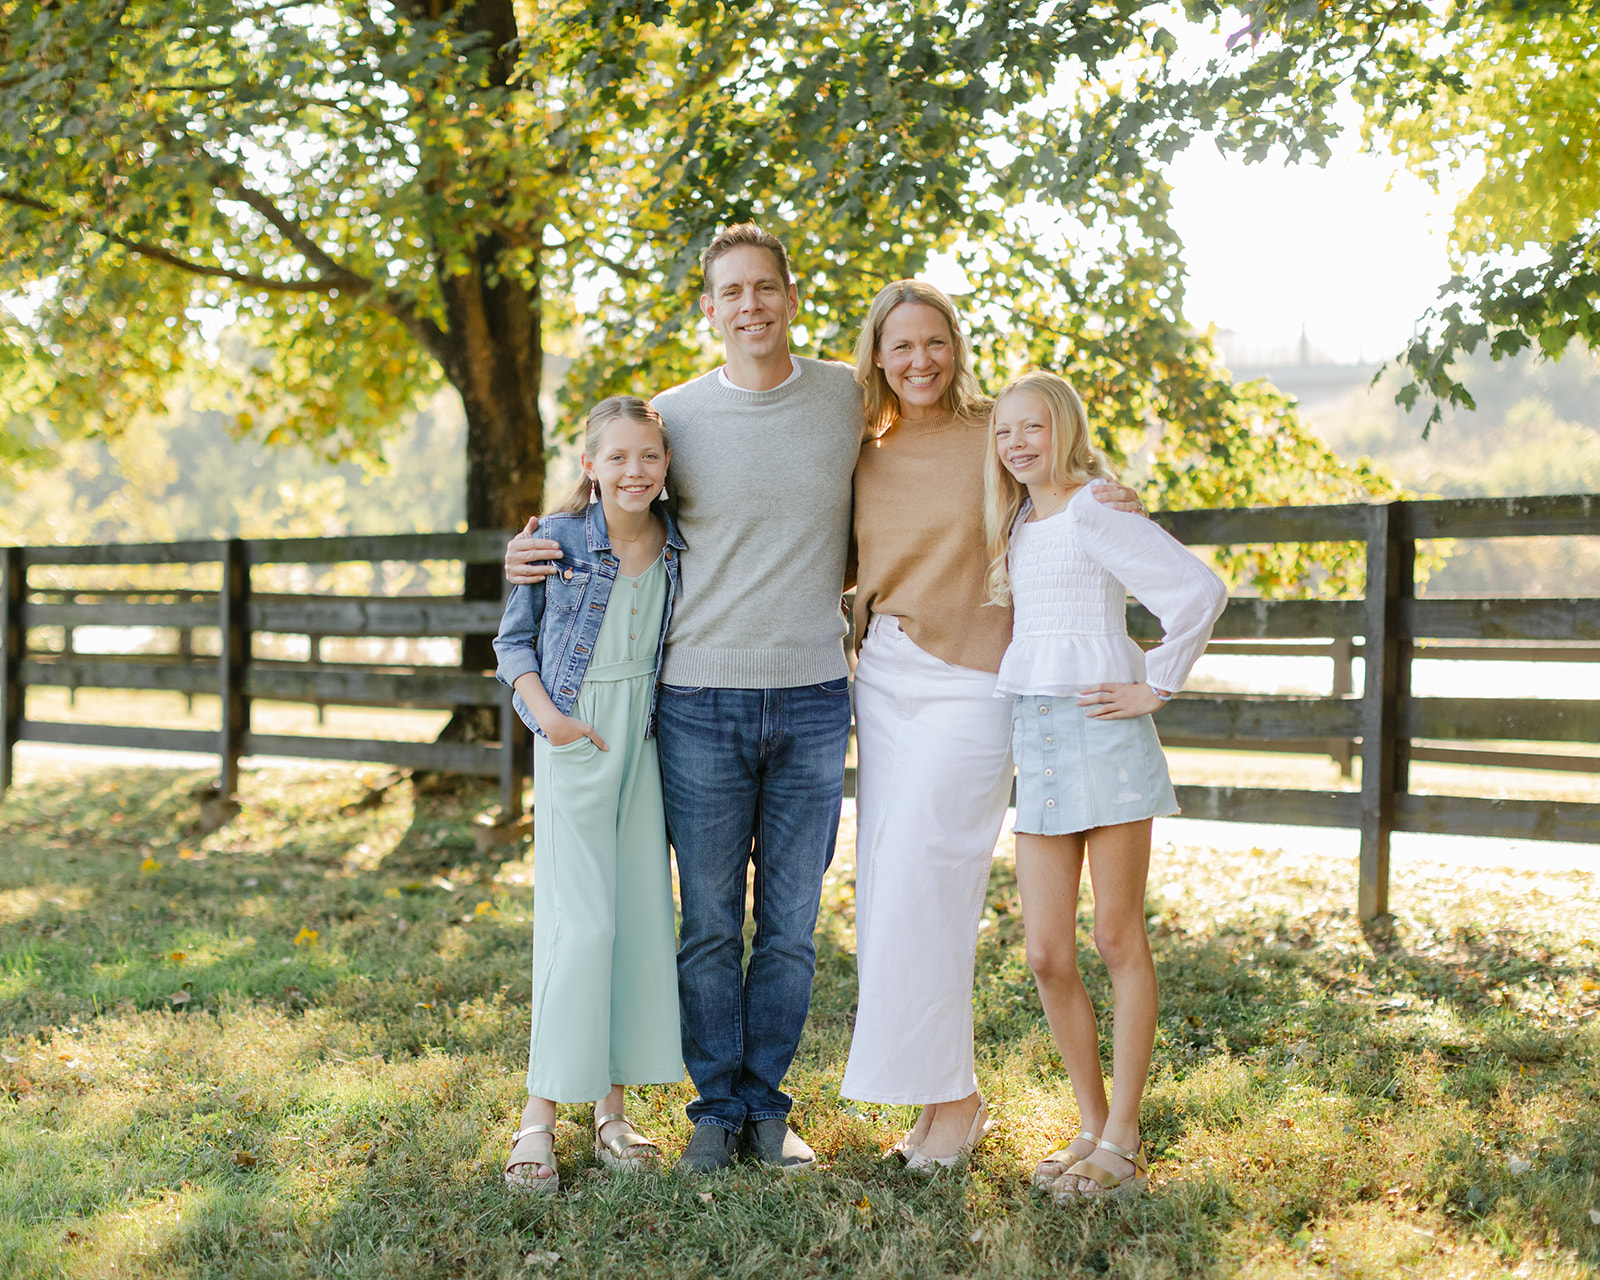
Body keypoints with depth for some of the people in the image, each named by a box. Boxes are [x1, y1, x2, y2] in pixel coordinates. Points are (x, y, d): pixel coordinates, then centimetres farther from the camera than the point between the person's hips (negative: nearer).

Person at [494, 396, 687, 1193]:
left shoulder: (679, 548, 2)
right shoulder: (558, 540, -8)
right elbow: (514, 641, 0)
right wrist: (546, 712, -14)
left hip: (645, 741, 4)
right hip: (575, 740, -4)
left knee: (643, 916, 6)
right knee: (579, 923, -8)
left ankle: (612, 1105, 17)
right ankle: (540, 1114, 1)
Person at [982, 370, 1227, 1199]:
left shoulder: (1094, 514, -9)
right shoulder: (1015, 526, 16)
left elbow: (1200, 590, -18)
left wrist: (1156, 687, -13)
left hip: (1103, 737, -7)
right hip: (1036, 744, 7)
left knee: (1118, 944, 2)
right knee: (1046, 956, 4)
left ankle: (1122, 1143, 11)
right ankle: (1092, 1126, 19)